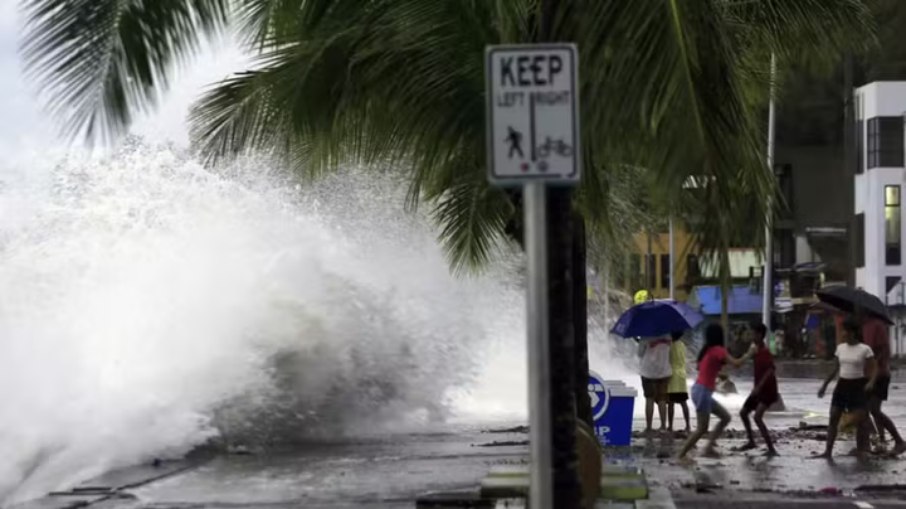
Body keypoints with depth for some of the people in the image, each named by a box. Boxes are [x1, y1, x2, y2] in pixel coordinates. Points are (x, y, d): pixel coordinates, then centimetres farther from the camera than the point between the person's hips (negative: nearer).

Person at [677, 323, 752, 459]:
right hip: (703, 392, -9)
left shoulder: (707, 350, 13)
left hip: (700, 390, 9)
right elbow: (736, 363, -20)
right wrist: (748, 354, -6)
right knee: (702, 428, -6)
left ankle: (709, 448, 9)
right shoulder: (718, 350, -13)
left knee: (725, 417, 14)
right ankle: (681, 456, -5)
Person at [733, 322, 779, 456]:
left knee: (757, 417, -22)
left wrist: (758, 387, -33)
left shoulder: (765, 351, -19)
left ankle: (771, 449, -21)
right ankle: (751, 442, 30)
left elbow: (770, 370, -29)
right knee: (743, 412, 16)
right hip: (759, 389, 10)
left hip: (767, 390, -10)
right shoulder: (756, 349, 9)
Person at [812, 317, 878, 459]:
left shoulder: (865, 349, -8)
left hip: (857, 386, -5)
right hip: (842, 384, 5)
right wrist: (825, 385, 17)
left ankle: (860, 450, 5)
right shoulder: (840, 348, 8)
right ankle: (828, 451, 1)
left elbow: (874, 369, -10)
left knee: (860, 420, -9)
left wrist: (871, 382, -29)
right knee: (833, 418, -1)